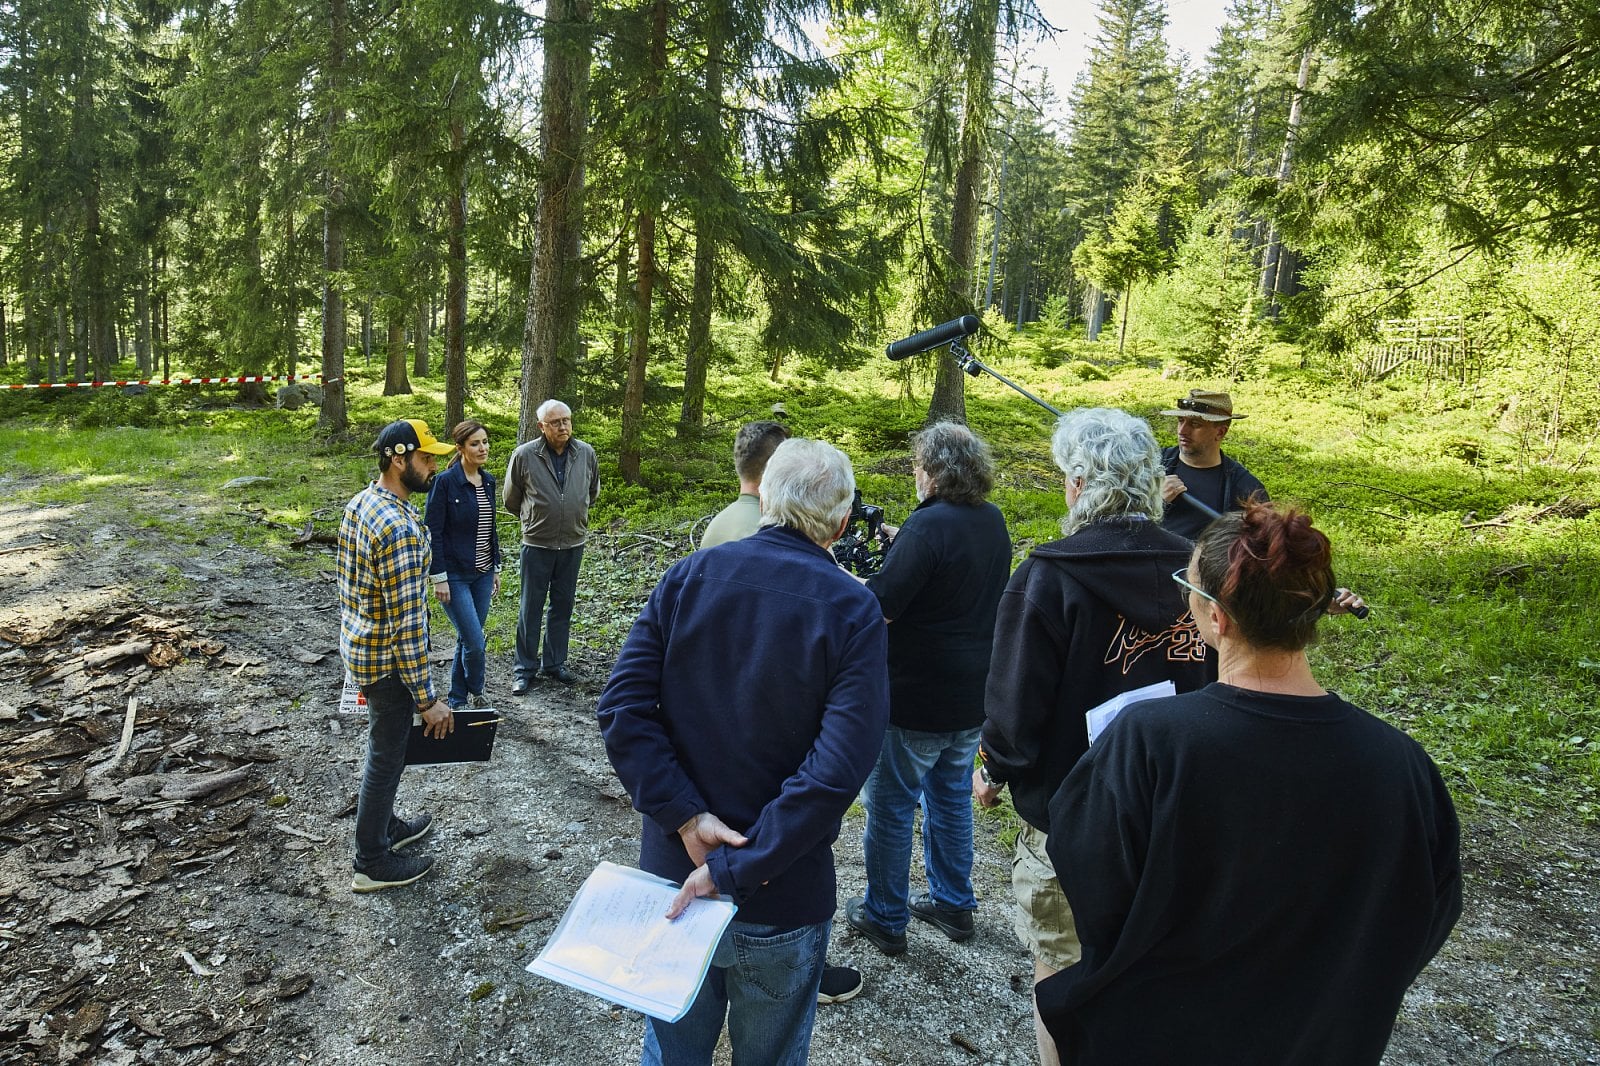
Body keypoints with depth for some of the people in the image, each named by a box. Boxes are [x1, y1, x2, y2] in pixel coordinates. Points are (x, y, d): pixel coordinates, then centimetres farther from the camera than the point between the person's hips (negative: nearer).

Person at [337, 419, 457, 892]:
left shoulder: (359, 503, 2)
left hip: (357, 645, 9)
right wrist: (428, 698, -22)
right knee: (387, 755, 7)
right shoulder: (399, 528, -29)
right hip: (386, 661, -9)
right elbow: (407, 623, -28)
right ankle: (372, 863, 24)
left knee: (387, 744, 25)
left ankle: (384, 825, 44)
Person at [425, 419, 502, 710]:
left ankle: (457, 699, 29)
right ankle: (475, 693, 20)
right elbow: (433, 532, -13)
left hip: (482, 574, 6)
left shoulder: (488, 481, 6)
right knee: (475, 642, -6)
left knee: (467, 639, 14)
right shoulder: (445, 481, -14)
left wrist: (496, 568, 14)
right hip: (455, 575, -6)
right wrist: (439, 577, -14)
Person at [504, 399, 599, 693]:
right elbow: (511, 500, 5)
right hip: (537, 544, -3)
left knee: (563, 606, 12)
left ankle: (554, 663, 26)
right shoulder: (524, 455, -11)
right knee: (530, 607, 5)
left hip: (573, 543, 3)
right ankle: (526, 669, 16)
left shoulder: (586, 454, -2)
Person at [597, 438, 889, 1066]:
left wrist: (686, 818, -14)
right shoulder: (853, 612, -15)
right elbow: (837, 771, -24)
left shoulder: (688, 576, -8)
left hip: (672, 872, 3)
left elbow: (621, 709, -13)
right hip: (782, 899, -2)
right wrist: (737, 868, -19)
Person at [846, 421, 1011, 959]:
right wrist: (899, 546, 11)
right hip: (974, 695, 8)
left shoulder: (928, 526, -24)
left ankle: (885, 918, 24)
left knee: (891, 806, 9)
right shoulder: (993, 521, 3)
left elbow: (879, 607, -25)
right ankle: (953, 904, 37)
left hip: (915, 702, -8)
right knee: (952, 796, 22)